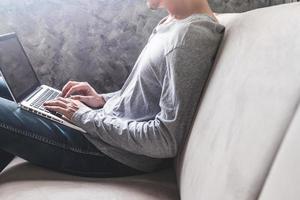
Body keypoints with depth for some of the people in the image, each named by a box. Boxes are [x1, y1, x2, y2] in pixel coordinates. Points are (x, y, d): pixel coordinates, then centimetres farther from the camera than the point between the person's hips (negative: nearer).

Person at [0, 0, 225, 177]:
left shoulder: (191, 36, -23)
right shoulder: (175, 22, 5)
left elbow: (166, 141, -26)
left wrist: (85, 115, -17)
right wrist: (104, 99, 3)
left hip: (119, 154, -9)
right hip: (112, 122, 9)